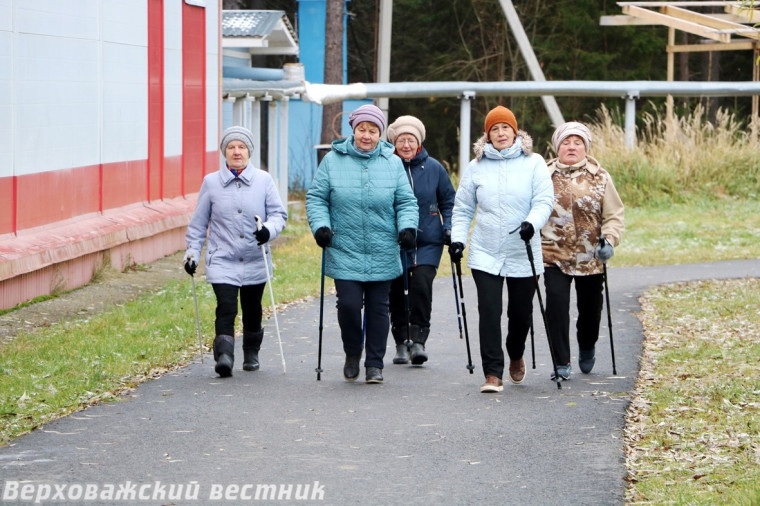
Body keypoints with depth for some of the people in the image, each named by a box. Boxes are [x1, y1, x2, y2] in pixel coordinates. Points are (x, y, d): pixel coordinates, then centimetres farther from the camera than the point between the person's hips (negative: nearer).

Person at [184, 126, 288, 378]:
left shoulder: (264, 180, 1)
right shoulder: (211, 182, 3)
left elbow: (279, 213, 1)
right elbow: (198, 223, 10)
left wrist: (269, 229, -20)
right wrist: (192, 252, 6)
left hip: (255, 262, 1)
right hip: (222, 261, -1)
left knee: (252, 311, 13)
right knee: (226, 309, -17)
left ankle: (251, 353, 33)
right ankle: (224, 356, -22)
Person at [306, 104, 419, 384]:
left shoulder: (393, 163, 6)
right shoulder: (333, 160, 2)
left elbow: (406, 202, 9)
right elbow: (316, 198, 5)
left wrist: (407, 227, -8)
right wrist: (320, 225, -11)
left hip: (383, 254, 2)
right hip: (344, 252, -1)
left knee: (378, 308, 5)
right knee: (349, 304, -9)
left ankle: (375, 363, 16)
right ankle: (352, 354, 16)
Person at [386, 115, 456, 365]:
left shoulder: (433, 167, 2)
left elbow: (448, 201, 13)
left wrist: (448, 228, 1)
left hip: (428, 242, 0)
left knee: (421, 285, -16)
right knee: (396, 292, 3)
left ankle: (418, 340, -8)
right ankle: (401, 342, 18)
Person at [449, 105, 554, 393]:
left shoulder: (533, 163, 1)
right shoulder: (476, 167, 6)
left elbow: (544, 200, -7)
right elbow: (463, 209, 12)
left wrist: (532, 223, -26)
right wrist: (457, 239, -1)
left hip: (523, 255, 0)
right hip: (485, 255, 0)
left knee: (521, 313, 10)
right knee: (489, 312, -11)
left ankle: (516, 357, 40)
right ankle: (492, 374, -8)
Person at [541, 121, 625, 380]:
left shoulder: (599, 177, 1)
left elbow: (614, 214, 1)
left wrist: (609, 240, -14)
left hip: (591, 258, 1)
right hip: (554, 255, -1)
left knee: (590, 307, 12)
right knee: (556, 305, -13)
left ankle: (587, 349, 42)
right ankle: (561, 363, -4)